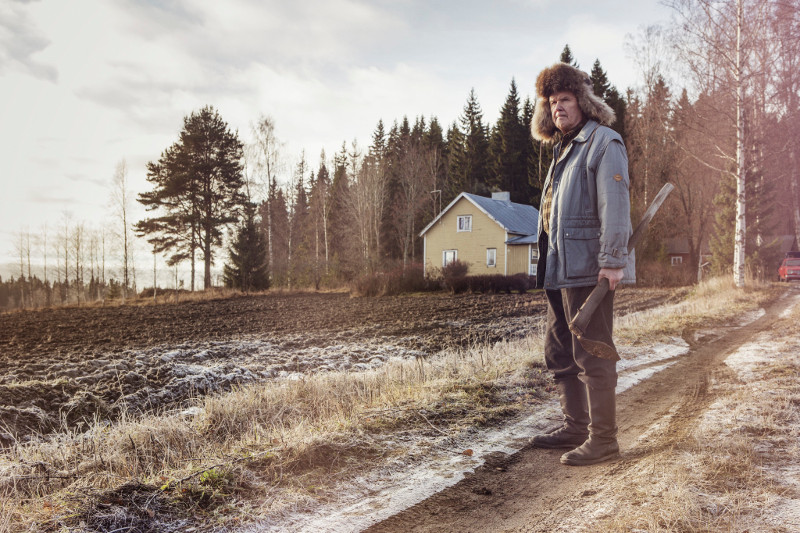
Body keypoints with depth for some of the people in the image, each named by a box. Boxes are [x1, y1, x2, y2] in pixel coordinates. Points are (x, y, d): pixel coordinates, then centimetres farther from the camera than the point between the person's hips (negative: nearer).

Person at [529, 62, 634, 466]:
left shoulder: (603, 142, -6)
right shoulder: (563, 149, 22)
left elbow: (614, 204, -17)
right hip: (559, 270, 10)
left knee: (592, 355, -4)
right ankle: (575, 426, 28)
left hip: (588, 269, -10)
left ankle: (602, 439, 7)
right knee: (559, 354, 15)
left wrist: (612, 260, -24)